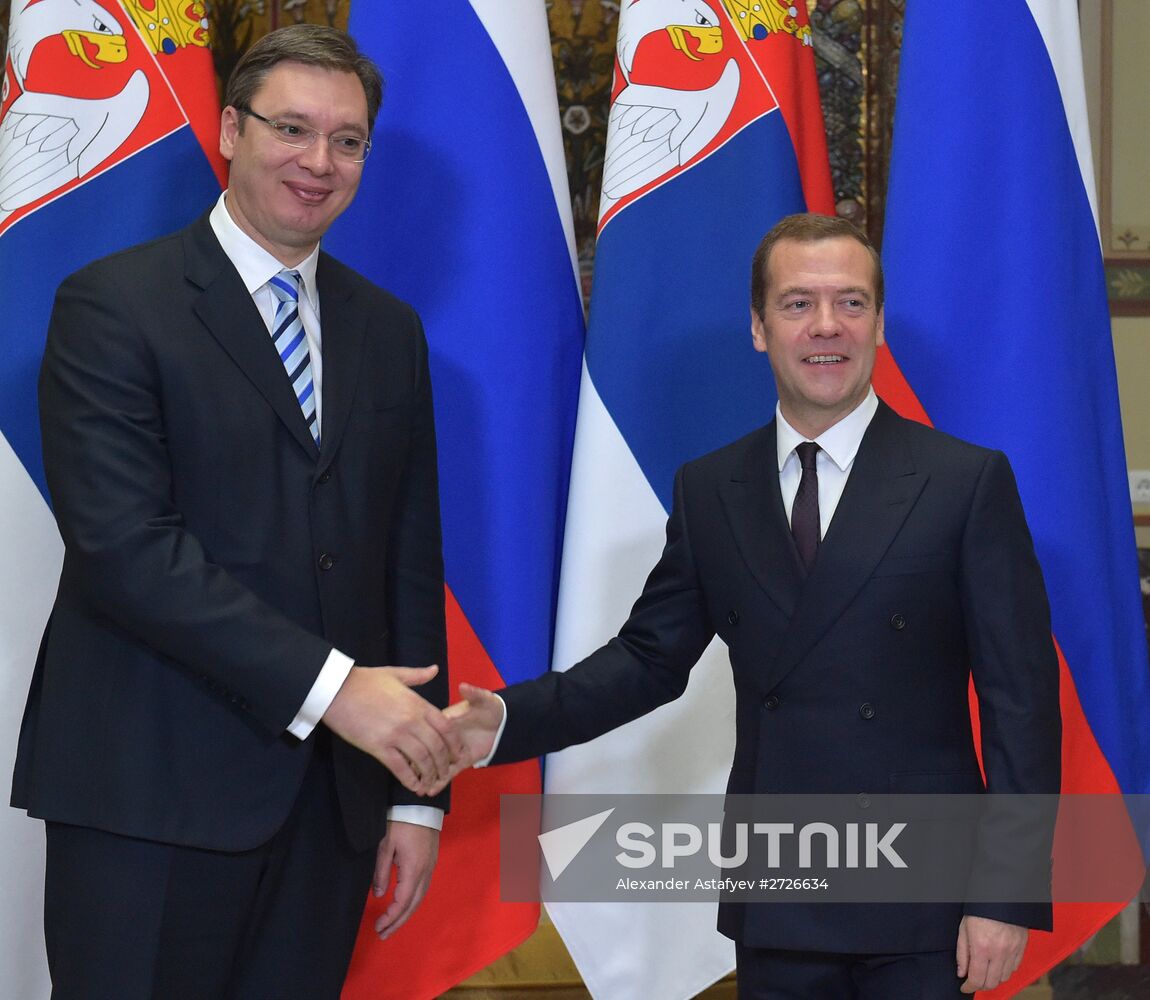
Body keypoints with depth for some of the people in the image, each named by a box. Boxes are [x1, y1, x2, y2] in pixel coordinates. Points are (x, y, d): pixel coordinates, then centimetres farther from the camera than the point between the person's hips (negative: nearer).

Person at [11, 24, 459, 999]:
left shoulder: (389, 331, 14)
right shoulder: (113, 304, -4)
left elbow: (410, 559, 14)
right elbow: (122, 543, -15)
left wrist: (417, 790, 9)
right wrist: (328, 686, -19)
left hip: (330, 804, 5)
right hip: (151, 796, -5)